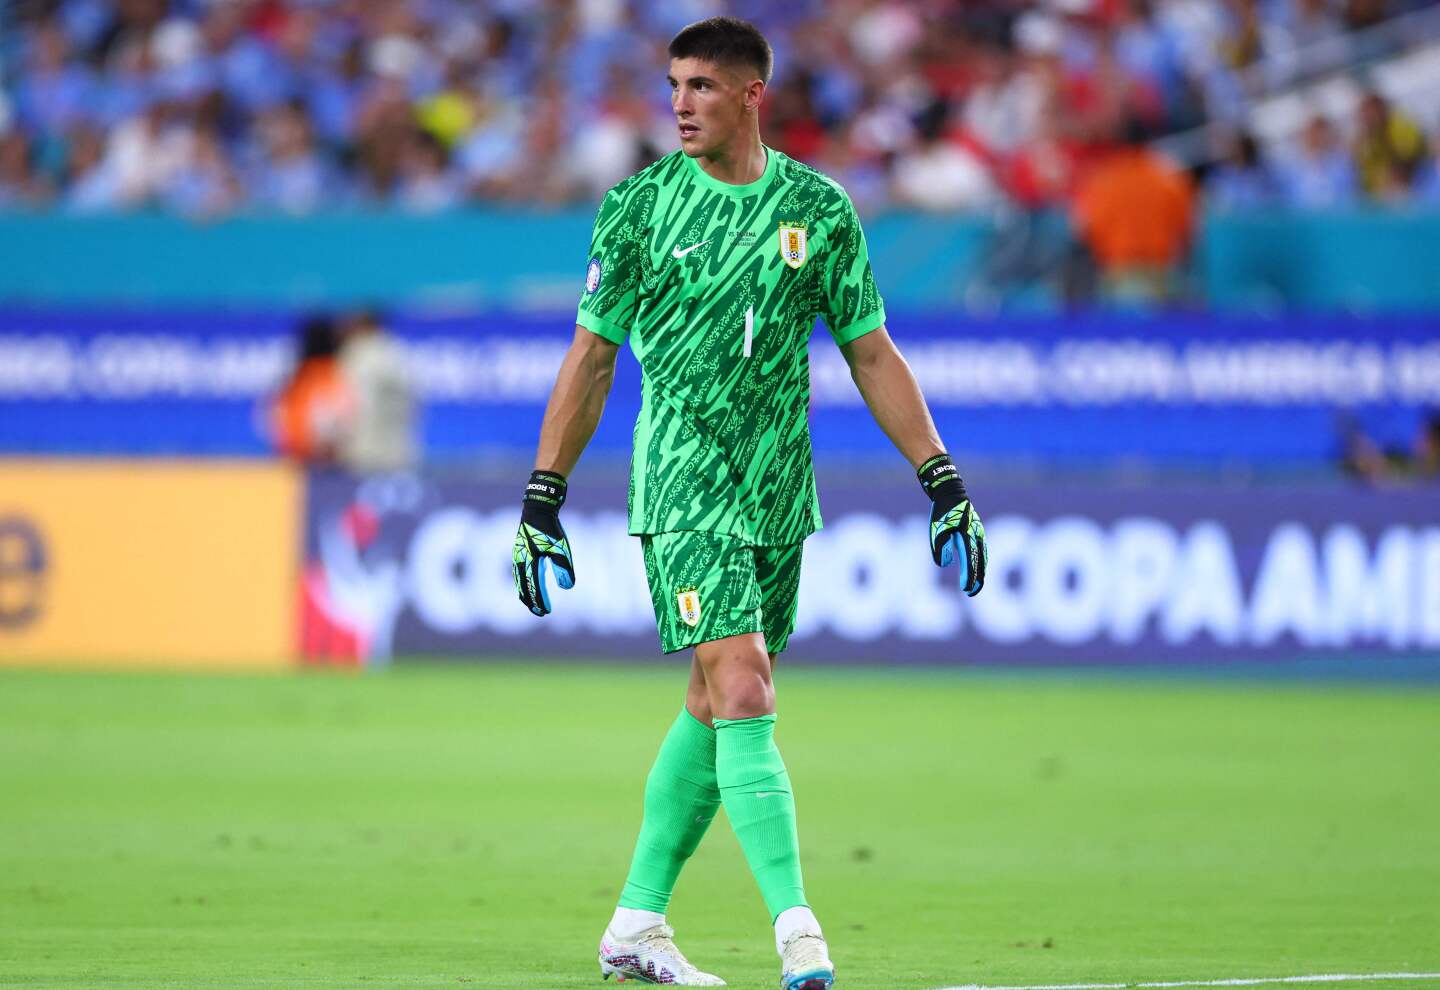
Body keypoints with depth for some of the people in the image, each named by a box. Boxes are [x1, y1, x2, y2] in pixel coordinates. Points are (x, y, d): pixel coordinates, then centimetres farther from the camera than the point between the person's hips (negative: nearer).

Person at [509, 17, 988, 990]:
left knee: (714, 709, 9)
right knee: (743, 695, -15)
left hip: (780, 491, 4)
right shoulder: (641, 207, -2)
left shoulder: (818, 209, 3)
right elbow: (591, 358, 4)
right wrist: (541, 500, 3)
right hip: (684, 486, -4)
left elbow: (873, 354, 9)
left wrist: (944, 482, 4)